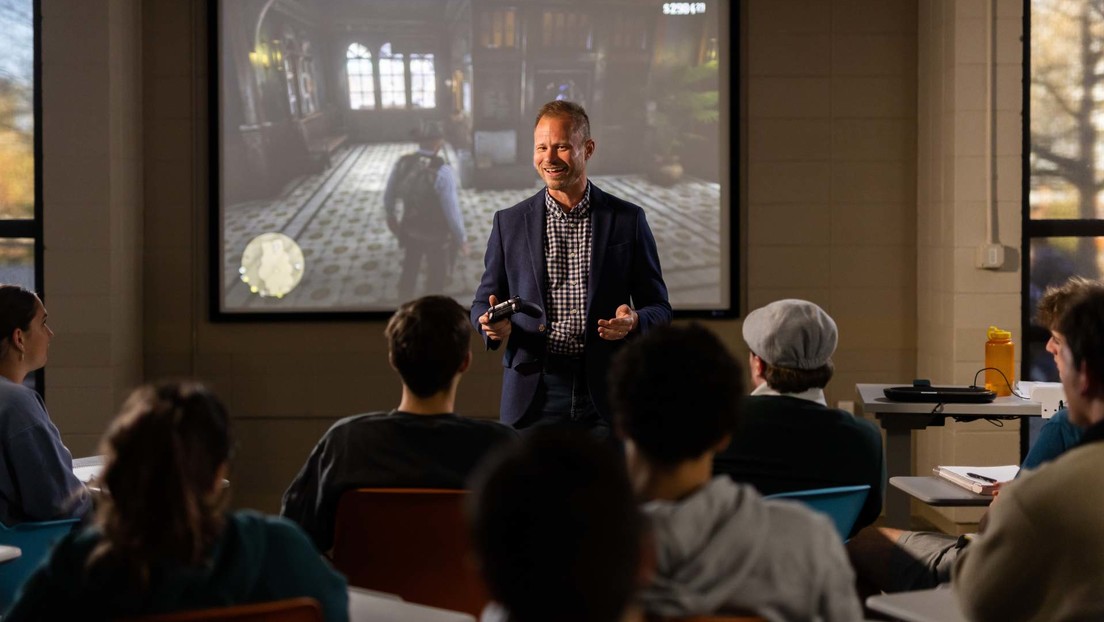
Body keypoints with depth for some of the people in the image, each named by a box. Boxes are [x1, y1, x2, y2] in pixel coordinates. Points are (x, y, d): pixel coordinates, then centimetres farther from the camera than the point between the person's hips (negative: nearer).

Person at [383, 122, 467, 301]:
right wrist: (462, 239, -13)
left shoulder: (403, 163, -14)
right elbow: (452, 209, -27)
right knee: (436, 276, 19)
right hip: (436, 235, -5)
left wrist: (391, 217, 23)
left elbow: (389, 196, 1)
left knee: (409, 272, 27)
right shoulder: (442, 171, -31)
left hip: (410, 230, 5)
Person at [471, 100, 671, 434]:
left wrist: (633, 321, -15)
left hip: (606, 396, 0)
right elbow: (484, 302, 12)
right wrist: (492, 324, -11)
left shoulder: (628, 219, 5)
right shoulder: (509, 222, 8)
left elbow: (659, 308, 8)